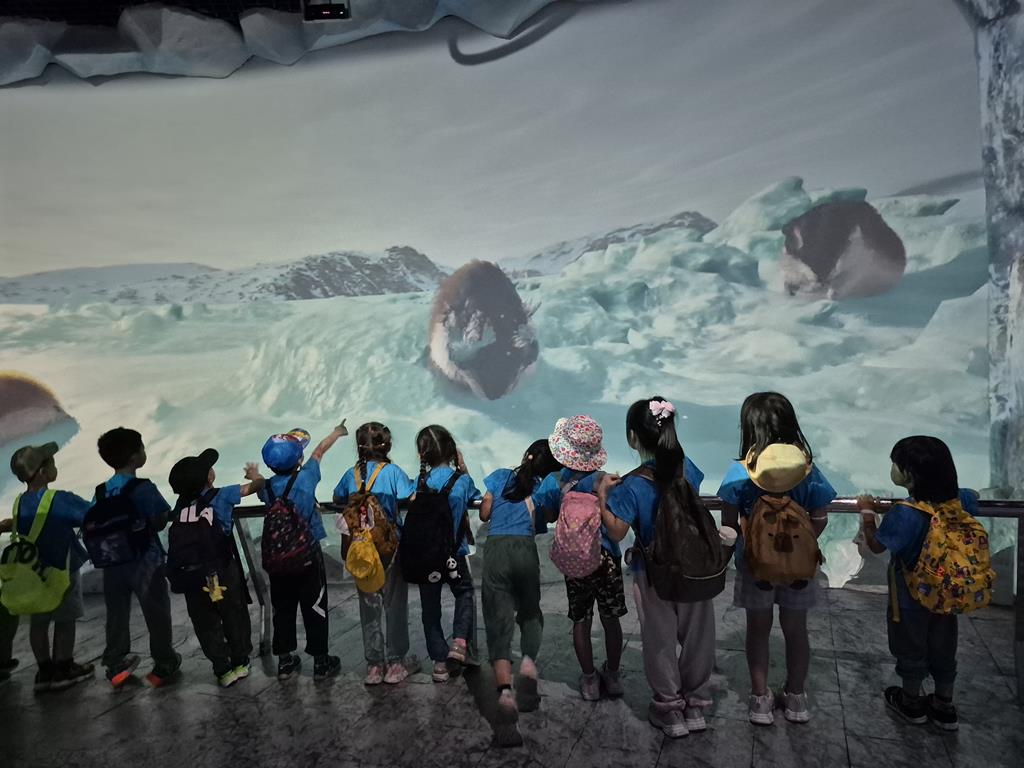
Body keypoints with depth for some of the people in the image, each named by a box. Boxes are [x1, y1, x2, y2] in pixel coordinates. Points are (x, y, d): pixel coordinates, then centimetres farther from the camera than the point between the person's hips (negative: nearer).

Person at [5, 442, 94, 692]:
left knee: (38, 622, 13)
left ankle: (45, 671, 21)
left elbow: (15, 528, 9)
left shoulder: (20, 502, -3)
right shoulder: (61, 500, -24)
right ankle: (63, 670, 16)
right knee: (65, 620, 8)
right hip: (62, 571, -6)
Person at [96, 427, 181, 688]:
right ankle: (163, 666, 18)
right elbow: (160, 522, -16)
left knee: (117, 615, 18)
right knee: (156, 614, 9)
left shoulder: (101, 492, 0)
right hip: (145, 562, -5)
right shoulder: (144, 488, -17)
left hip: (112, 564, 5)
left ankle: (116, 666, 29)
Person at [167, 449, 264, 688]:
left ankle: (222, 670, 19)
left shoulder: (181, 504, 2)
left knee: (206, 623, 14)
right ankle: (239, 663, 29)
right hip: (223, 571, -3)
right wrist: (255, 475, 19)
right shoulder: (220, 496, -8)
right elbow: (257, 485, -1)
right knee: (234, 616, 17)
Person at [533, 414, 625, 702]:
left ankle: (590, 680, 25)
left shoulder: (552, 482, -9)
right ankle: (613, 676, 29)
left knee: (581, 622, 15)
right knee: (611, 619, 15)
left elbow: (548, 515, 4)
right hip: (608, 559, -1)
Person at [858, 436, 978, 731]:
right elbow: (974, 497, 11)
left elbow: (876, 545, -16)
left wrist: (867, 512, -5)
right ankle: (944, 707, 38)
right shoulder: (959, 501, -14)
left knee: (911, 649, 17)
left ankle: (912, 702, 37)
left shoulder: (903, 514, -32)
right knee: (943, 648, 21)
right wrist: (945, 487, 17)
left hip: (911, 596, -5)